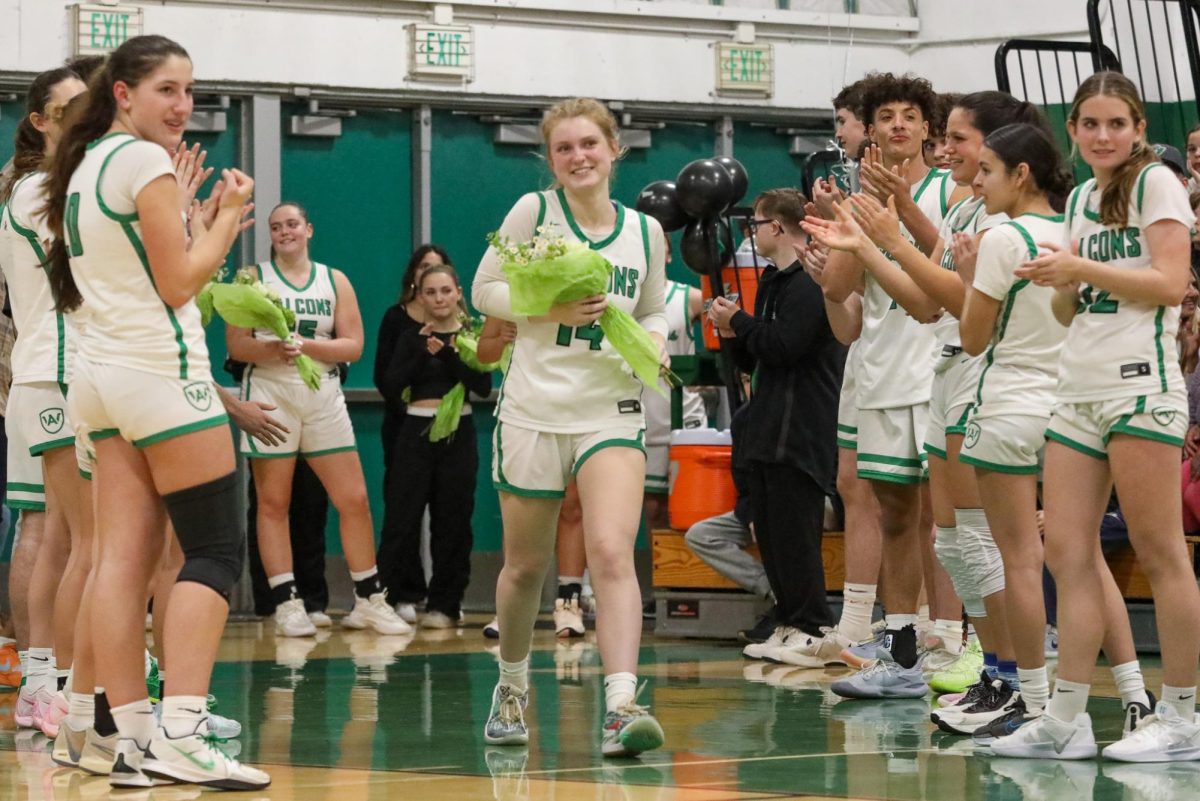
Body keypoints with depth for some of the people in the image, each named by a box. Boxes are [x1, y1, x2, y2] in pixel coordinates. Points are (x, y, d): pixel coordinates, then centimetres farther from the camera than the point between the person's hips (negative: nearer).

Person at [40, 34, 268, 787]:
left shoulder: (84, 168, 17)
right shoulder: (145, 161, -10)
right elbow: (180, 283, -12)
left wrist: (198, 216, 18)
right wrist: (228, 216, -1)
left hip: (105, 372, 9)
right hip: (162, 372, -9)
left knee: (123, 559, 2)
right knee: (215, 551, -7)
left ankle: (133, 738, 0)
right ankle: (181, 734, -15)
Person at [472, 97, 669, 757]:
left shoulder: (645, 231, 6)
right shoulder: (534, 211, -1)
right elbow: (484, 289, 2)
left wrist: (655, 339, -4)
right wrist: (551, 308, -15)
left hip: (611, 413, 0)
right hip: (534, 408, 0)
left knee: (612, 553, -19)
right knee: (525, 566, 10)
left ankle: (621, 708, -27)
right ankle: (512, 687, 35)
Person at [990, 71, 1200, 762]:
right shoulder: (1080, 198, 19)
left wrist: (1081, 269, -15)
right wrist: (1056, 280, 2)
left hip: (1142, 387, -7)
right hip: (1079, 390, 7)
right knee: (1067, 552, 2)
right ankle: (1066, 719, 4)